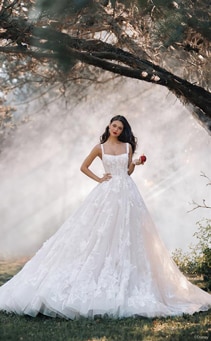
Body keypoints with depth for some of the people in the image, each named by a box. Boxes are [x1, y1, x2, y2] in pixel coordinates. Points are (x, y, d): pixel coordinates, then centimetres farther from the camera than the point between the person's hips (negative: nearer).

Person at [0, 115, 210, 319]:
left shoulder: (128, 146, 10)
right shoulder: (100, 148, 5)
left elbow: (128, 171, 15)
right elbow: (83, 167, 11)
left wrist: (135, 163, -4)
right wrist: (99, 179, 2)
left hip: (126, 192, 2)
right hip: (107, 192, -2)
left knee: (126, 233, 1)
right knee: (103, 233, -6)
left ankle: (126, 282, 7)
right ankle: (103, 278, 0)